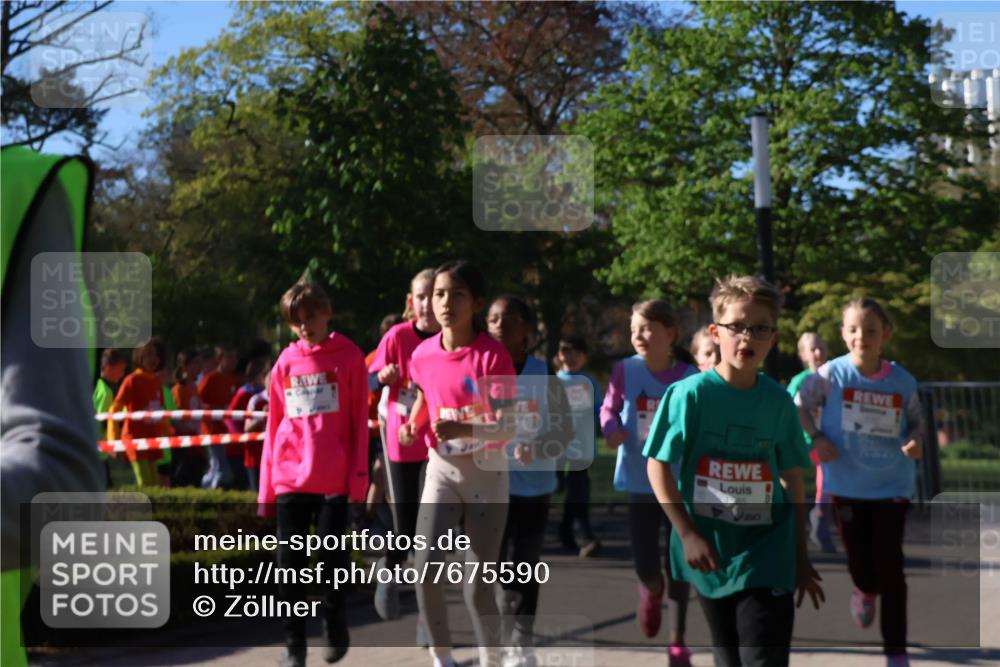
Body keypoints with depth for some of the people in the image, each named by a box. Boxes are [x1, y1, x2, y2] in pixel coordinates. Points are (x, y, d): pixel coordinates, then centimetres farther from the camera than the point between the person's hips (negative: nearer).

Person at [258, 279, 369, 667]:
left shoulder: (349, 358, 0)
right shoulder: (286, 362, 9)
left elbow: (359, 423, -1)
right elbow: (273, 427, 10)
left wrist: (358, 478, -7)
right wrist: (267, 485, 7)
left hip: (333, 480, -2)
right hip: (289, 480, 3)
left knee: (333, 558, 5)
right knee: (290, 564, 2)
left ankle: (335, 632, 26)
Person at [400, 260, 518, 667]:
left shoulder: (492, 355, -15)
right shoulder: (423, 355, -2)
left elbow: (507, 428, -19)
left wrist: (463, 430, -36)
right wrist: (412, 425, 3)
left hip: (486, 471, -3)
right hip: (441, 469, 3)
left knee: (478, 583, -1)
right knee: (425, 569, -12)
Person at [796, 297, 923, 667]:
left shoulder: (902, 381, -8)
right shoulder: (832, 374, -11)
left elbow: (916, 421, 7)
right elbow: (800, 405, 4)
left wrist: (916, 441, -14)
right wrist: (817, 438, -10)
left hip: (892, 485, 0)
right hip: (847, 484, 0)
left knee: (889, 566, -2)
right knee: (859, 562, 8)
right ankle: (865, 591, 47)